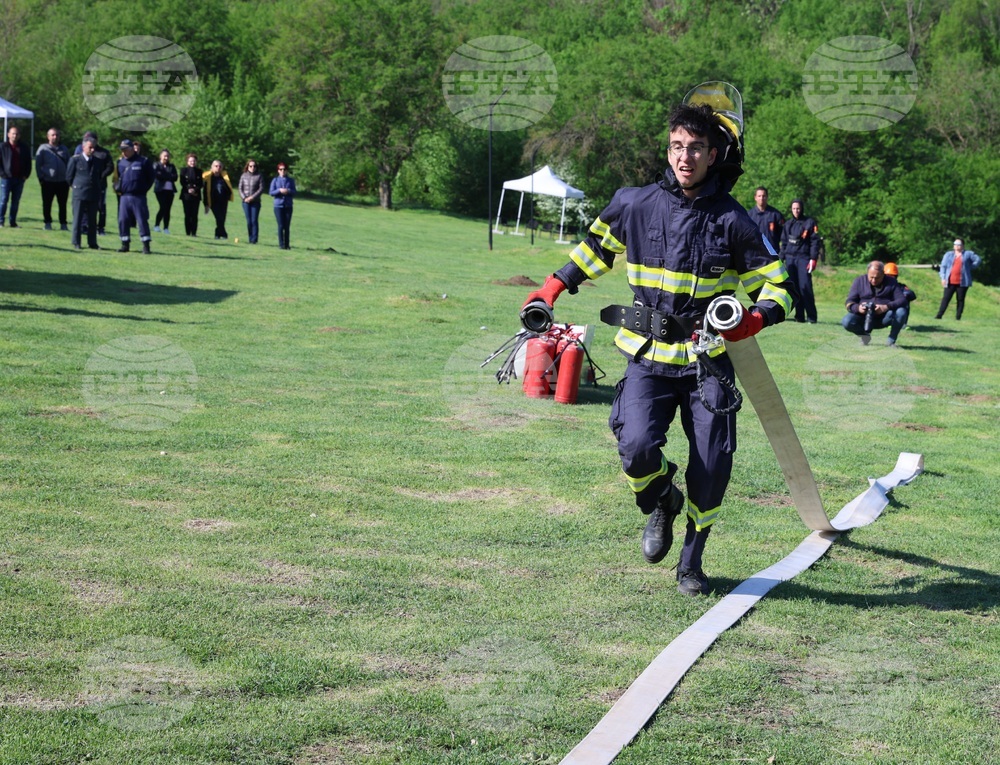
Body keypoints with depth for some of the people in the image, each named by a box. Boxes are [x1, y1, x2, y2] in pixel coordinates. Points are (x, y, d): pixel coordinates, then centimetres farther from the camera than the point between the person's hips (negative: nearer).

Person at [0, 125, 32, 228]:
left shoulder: (24, 148, 10)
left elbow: (28, 163, 15)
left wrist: (25, 175, 4)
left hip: (19, 179, 3)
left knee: (16, 201, 6)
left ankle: (13, 222, 11)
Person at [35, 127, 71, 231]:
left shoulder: (64, 149, 11)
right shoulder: (43, 148, 2)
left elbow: (68, 164, 15)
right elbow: (38, 164, 2)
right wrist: (41, 178, -5)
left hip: (62, 182, 2)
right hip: (48, 182, -2)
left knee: (62, 204, 3)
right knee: (47, 204, 4)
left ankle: (63, 224, 9)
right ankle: (48, 223, 13)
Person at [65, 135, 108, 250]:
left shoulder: (99, 161, 8)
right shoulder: (75, 159, -3)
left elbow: (101, 174, 19)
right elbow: (69, 176, 3)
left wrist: (99, 186, 12)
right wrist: (74, 186, 8)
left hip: (94, 194, 4)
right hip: (79, 193, -4)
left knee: (92, 220, 7)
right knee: (78, 218, 0)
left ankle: (92, 243, 12)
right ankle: (76, 242, 4)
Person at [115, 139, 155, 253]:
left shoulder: (143, 161, -1)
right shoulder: (120, 162, 12)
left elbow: (151, 177, 3)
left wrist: (144, 189, -2)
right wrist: (119, 189, 11)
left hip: (138, 197, -5)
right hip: (124, 196, 5)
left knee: (142, 220, -4)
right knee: (123, 221, 2)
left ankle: (146, 245, -1)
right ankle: (125, 244, 11)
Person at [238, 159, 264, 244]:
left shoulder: (259, 176, 0)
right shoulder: (244, 176, 8)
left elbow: (261, 189, -4)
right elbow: (240, 188, 8)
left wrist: (252, 197, -12)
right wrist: (244, 198, -7)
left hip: (255, 202, -2)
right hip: (246, 202, 2)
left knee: (254, 220, -8)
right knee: (248, 221, 2)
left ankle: (254, 239, -6)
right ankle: (250, 239, 8)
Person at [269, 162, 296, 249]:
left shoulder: (291, 180, 8)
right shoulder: (275, 180, 6)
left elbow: (294, 192, 4)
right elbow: (271, 192, 0)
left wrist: (288, 191, -16)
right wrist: (279, 190, -15)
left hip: (288, 206, 1)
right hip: (278, 205, -1)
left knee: (287, 226, 1)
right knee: (281, 225, -6)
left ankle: (287, 244, 7)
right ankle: (281, 245, -2)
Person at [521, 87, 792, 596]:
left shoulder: (733, 221, -2)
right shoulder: (635, 205, 1)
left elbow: (776, 283, 5)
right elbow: (596, 247, 20)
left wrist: (756, 319, -16)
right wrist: (550, 291, 16)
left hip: (707, 360, 0)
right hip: (648, 357, 0)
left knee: (713, 464, -4)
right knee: (636, 448, -20)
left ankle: (691, 562, 18)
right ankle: (660, 506, 16)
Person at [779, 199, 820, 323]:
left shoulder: (809, 223, 2)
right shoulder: (788, 224, 16)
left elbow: (815, 242, -2)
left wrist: (813, 258, -11)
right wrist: (781, 259, 12)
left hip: (803, 258, -5)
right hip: (790, 259, 5)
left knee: (805, 287, -12)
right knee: (794, 288, 2)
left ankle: (811, 316, -7)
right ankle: (799, 316, 6)